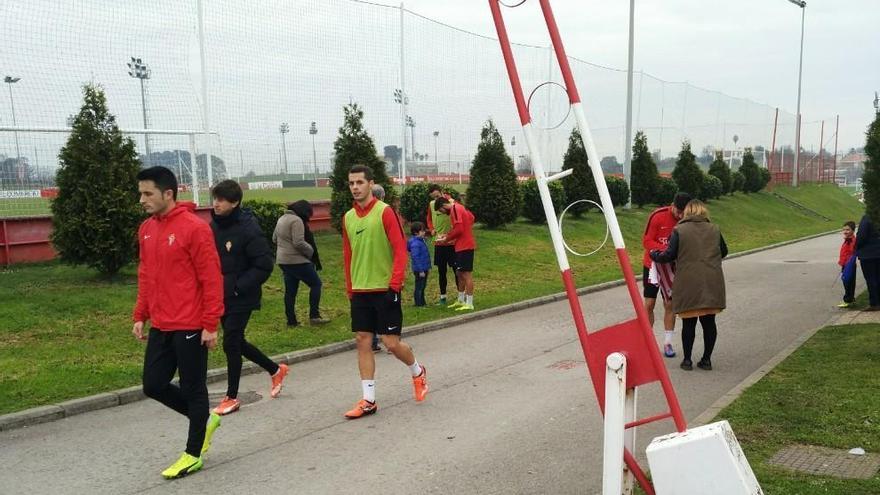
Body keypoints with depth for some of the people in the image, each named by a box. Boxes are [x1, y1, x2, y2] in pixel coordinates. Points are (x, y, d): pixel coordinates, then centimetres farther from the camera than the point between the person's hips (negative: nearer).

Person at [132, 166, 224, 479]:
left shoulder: (194, 228, -15)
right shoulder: (146, 230, 9)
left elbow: (212, 279, -15)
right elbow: (145, 276, 17)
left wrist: (210, 325, -16)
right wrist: (140, 316, 13)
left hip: (190, 326, -7)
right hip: (160, 326, 8)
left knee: (193, 389, 5)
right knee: (154, 385, 10)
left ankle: (193, 455, 19)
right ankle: (204, 419, 31)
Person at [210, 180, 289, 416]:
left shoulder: (248, 229, -17)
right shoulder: (214, 226, 3)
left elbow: (264, 266, -17)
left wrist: (237, 287, -19)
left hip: (241, 299, -7)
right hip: (221, 297, 7)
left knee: (231, 344, -4)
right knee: (236, 342, 14)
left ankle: (232, 397, 12)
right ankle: (275, 370, 34)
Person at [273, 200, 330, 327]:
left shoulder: (281, 219, 14)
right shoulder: (297, 221, -16)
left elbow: (274, 239, 22)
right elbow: (299, 243, -22)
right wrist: (311, 251, -6)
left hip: (283, 260, 9)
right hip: (297, 261, -9)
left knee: (290, 290, 11)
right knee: (316, 283, 1)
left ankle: (291, 320, 13)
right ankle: (314, 316, -4)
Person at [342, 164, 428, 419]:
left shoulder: (385, 212, -10)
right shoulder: (348, 217, 8)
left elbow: (400, 249, -12)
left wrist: (395, 284, -17)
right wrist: (350, 289, 12)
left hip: (384, 290, -5)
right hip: (360, 292, 5)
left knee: (391, 343, -3)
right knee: (362, 342, 4)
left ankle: (418, 372, 28)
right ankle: (368, 400, 11)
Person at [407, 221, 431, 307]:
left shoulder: (421, 240, 10)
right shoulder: (415, 243, -19)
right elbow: (415, 257, -22)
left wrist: (428, 267, 19)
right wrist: (420, 270, -22)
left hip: (424, 269, 10)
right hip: (420, 270, -10)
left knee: (422, 286, 18)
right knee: (419, 287, -1)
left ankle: (422, 302, 27)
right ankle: (419, 304, 6)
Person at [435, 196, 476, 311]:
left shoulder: (455, 209, -15)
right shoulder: (458, 208, 15)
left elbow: (458, 229, -22)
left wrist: (447, 238, -8)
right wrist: (447, 235, 14)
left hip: (465, 247, -10)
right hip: (462, 246, 10)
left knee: (466, 274, -8)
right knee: (459, 273, 16)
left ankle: (469, 304, -5)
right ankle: (461, 301, 24)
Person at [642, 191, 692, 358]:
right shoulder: (658, 216, -16)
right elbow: (646, 241, -14)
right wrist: (665, 250, -29)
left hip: (672, 267, 2)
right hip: (653, 264, -2)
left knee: (670, 304, 3)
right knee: (649, 305, 1)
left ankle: (667, 343, 12)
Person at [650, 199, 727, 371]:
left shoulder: (679, 231, -3)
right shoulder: (714, 230, 10)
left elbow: (669, 255, -6)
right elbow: (723, 252, 21)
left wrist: (654, 254, 12)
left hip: (688, 284, -3)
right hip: (711, 284, 3)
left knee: (688, 323, 5)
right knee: (709, 322, 10)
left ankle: (687, 359, 10)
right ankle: (706, 359, 15)